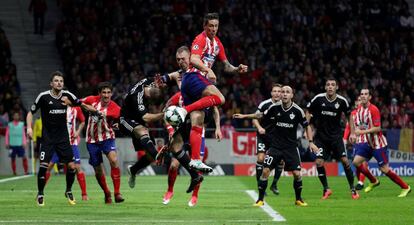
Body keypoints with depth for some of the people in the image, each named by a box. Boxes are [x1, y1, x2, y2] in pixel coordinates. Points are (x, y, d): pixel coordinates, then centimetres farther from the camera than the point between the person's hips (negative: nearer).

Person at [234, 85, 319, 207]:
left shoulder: (297, 110, -10)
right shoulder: (275, 107, -7)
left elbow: (307, 126, 2)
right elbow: (261, 115, 12)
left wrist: (311, 142, -7)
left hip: (291, 146, 0)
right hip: (275, 145, 1)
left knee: (297, 173, -7)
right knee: (265, 171, -11)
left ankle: (298, 199, 16)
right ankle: (260, 199, 2)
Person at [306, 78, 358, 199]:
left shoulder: (342, 101, -7)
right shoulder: (318, 99, -9)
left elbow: (349, 115, 9)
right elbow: (308, 112, 5)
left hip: (336, 135, 0)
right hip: (321, 136, 0)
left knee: (344, 160, -9)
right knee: (319, 162, -10)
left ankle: (352, 189, 4)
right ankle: (326, 189, 7)